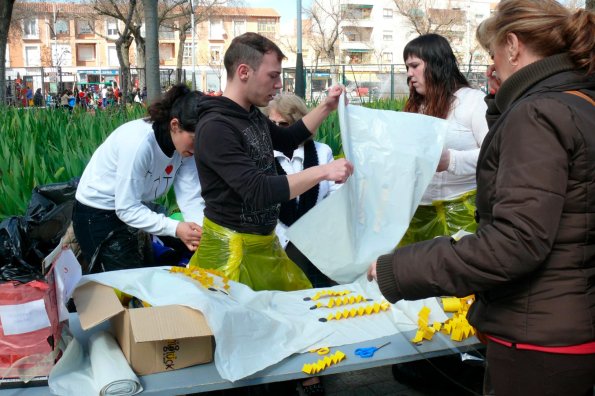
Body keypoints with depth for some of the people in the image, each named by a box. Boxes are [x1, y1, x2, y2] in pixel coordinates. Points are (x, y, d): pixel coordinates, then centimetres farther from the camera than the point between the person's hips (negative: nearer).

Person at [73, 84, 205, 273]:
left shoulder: (185, 144, -12)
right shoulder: (139, 142, -31)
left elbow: (191, 197, -17)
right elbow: (127, 209, -28)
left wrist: (202, 231, -34)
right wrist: (175, 228, -36)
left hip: (137, 209, 7)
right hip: (97, 215, -7)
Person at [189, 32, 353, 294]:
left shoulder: (253, 115, 4)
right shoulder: (216, 128, -22)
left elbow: (287, 141, 23)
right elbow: (258, 192, -28)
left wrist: (326, 108, 14)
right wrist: (322, 172, -27)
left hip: (265, 241, 8)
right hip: (233, 249, -8)